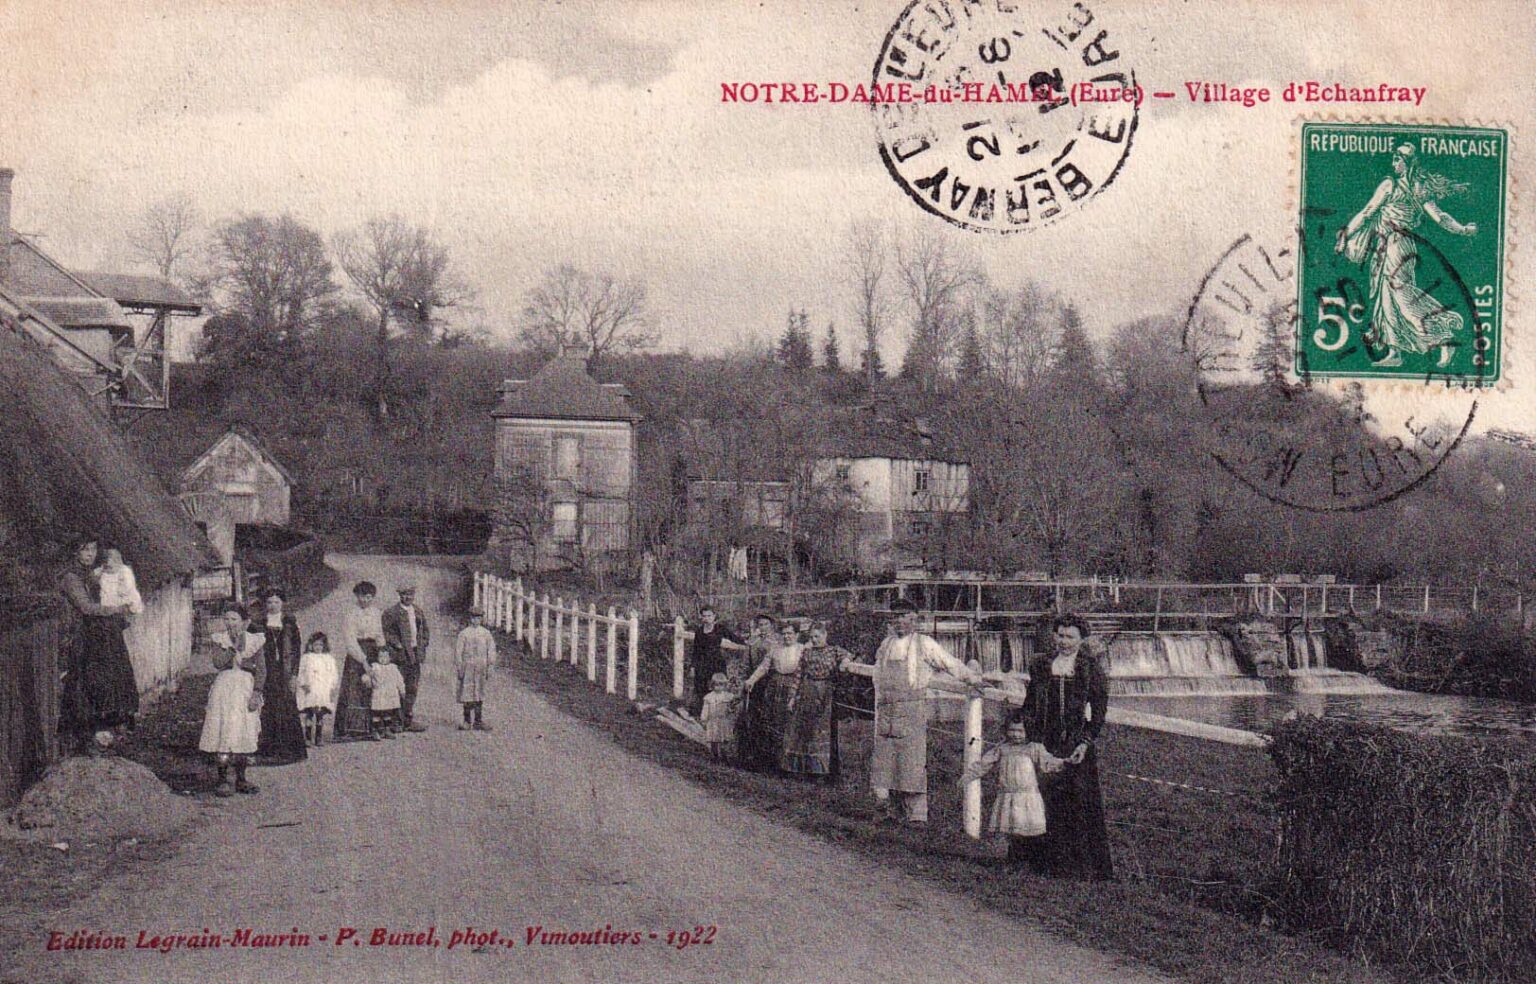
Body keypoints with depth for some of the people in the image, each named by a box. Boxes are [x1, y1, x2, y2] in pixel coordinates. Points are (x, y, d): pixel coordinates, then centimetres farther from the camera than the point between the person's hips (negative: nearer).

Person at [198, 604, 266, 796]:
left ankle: (241, 779, 12)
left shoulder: (255, 640, 4)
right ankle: (222, 781, -6)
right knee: (224, 733, -8)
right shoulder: (222, 639, 3)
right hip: (225, 688, -1)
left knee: (246, 735, 3)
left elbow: (261, 669, 1)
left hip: (247, 690, 1)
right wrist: (233, 645, -16)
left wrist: (257, 693, -8)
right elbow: (218, 663, -13)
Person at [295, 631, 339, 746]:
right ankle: (307, 737, -2)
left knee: (320, 715, -2)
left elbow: (334, 675, 12)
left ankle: (318, 738, 2)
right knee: (309, 713, -7)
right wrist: (303, 684, -7)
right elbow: (301, 673, 7)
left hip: (324, 691, 2)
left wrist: (333, 688, 2)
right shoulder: (306, 658, 8)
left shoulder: (329, 659, 12)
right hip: (310, 691, -1)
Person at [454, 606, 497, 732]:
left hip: (481, 669, 2)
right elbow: (458, 651, 0)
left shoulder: (486, 633, 7)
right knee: (467, 695, -2)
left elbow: (491, 651, 7)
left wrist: (490, 667, 0)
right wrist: (459, 668, -5)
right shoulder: (464, 633, 1)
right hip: (467, 668, -2)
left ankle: (478, 721, 12)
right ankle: (467, 721, 4)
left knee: (480, 696, 7)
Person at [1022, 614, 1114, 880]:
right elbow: (1030, 707, 12)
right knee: (1050, 802, 3)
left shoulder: (1091, 668, -1)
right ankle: (1052, 861, 12)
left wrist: (1085, 743, -14)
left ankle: (1090, 864, 2)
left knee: (1082, 803, -5)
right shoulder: (1041, 666, 10)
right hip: (1047, 745, 3)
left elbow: (1099, 709, -5)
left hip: (1079, 746, -3)